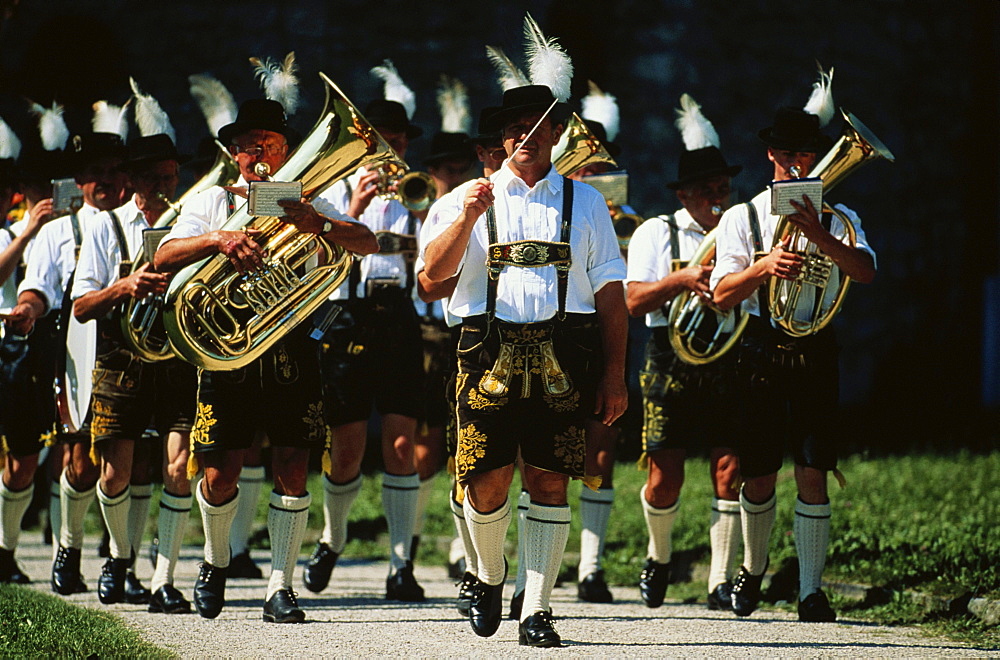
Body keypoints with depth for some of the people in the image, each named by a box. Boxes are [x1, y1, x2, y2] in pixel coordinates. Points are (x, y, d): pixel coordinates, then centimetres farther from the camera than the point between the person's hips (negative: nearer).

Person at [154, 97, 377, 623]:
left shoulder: (306, 203, 11)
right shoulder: (211, 203, 9)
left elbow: (367, 243, -3)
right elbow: (163, 258, -6)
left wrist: (321, 225, -24)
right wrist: (218, 239, -24)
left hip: (291, 346, 1)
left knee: (291, 469, -5)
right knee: (221, 475, -2)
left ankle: (280, 589, 0)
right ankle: (215, 563, 26)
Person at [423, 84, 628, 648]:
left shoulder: (584, 202, 15)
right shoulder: (474, 199, 13)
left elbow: (610, 295, 12)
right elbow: (436, 271, 0)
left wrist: (614, 374, 4)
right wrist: (469, 216, -15)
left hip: (561, 359, 0)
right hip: (491, 351, 0)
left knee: (549, 482, -3)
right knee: (487, 482, -5)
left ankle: (536, 612, 1)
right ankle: (491, 576, 23)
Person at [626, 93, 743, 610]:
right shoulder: (657, 234, 5)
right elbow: (634, 300, -5)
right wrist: (685, 278, -17)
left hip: (730, 365, 1)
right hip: (672, 365, -1)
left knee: (729, 472, -7)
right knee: (664, 480, -2)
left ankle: (721, 582, -2)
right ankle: (659, 557, 26)